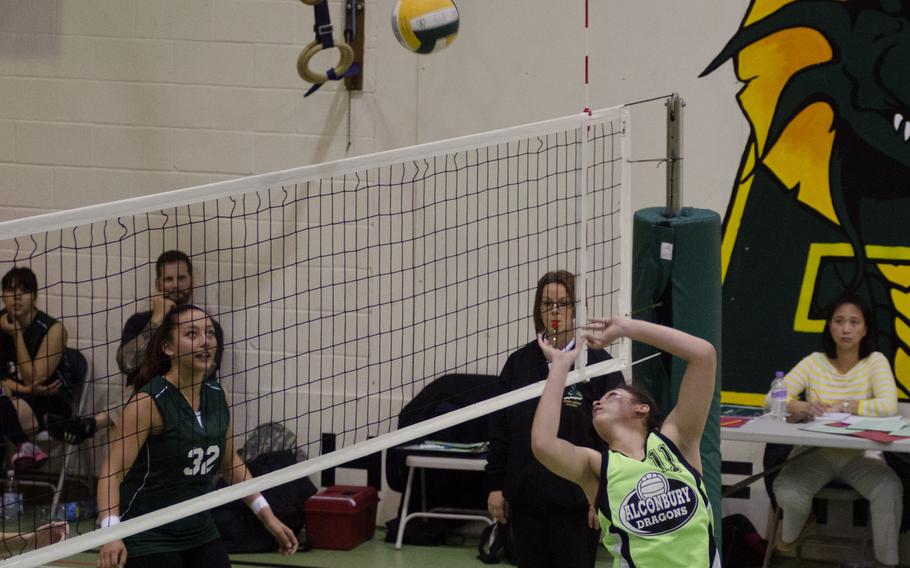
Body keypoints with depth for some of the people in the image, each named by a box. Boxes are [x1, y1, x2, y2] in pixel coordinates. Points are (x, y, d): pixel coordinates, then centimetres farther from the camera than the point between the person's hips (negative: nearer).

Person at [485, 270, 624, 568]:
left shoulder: (598, 363, -4)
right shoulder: (520, 362, 8)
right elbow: (500, 430, 11)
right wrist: (496, 485, 7)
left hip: (575, 501, -4)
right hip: (524, 496, 4)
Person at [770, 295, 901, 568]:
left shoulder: (875, 362, -6)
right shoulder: (815, 362, -2)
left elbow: (888, 406, -22)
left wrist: (841, 406, -26)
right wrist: (803, 407, -29)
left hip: (860, 456, -1)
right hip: (816, 453, 1)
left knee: (889, 490, -33)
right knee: (788, 494, -27)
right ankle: (792, 531, 12)